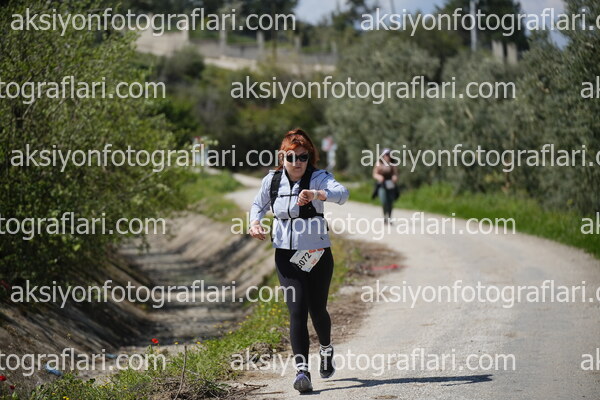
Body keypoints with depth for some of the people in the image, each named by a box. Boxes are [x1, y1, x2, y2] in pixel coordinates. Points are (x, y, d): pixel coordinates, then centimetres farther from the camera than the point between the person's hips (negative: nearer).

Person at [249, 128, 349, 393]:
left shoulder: (318, 178, -11)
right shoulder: (272, 180, 0)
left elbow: (342, 194, -31)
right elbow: (259, 204, 18)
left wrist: (316, 194, -49)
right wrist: (255, 222, -3)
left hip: (317, 253, -1)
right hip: (286, 255, 2)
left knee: (317, 309, 11)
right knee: (297, 310, -10)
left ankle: (326, 349, 42)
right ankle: (302, 370, -12)